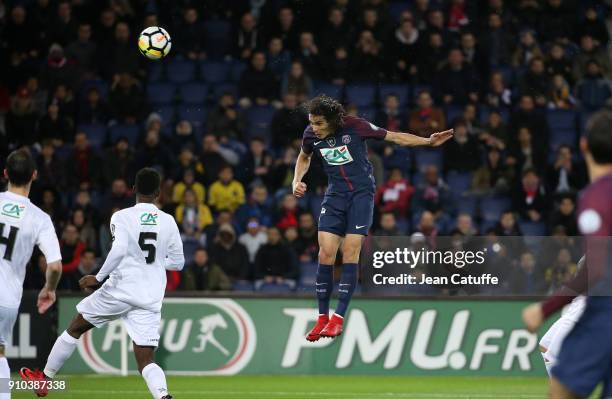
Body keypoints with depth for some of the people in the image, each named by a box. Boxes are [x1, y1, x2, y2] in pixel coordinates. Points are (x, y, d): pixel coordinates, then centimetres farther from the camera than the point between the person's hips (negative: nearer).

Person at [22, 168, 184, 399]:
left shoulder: (122, 217, -4)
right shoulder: (168, 222, 7)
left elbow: (119, 250, -20)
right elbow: (178, 262, 12)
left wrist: (98, 278, -10)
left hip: (120, 290, -2)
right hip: (150, 300, 2)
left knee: (75, 328, 20)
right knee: (146, 362, 1)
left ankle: (45, 378, 31)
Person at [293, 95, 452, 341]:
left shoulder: (355, 126, -14)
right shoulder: (311, 135, -3)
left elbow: (394, 137, -4)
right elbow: (304, 157, 20)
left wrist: (429, 141, -9)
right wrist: (297, 181, 3)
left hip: (361, 193, -3)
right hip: (335, 195, 3)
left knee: (350, 252, -12)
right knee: (326, 252, -9)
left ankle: (338, 318, -11)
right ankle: (322, 318, 0)